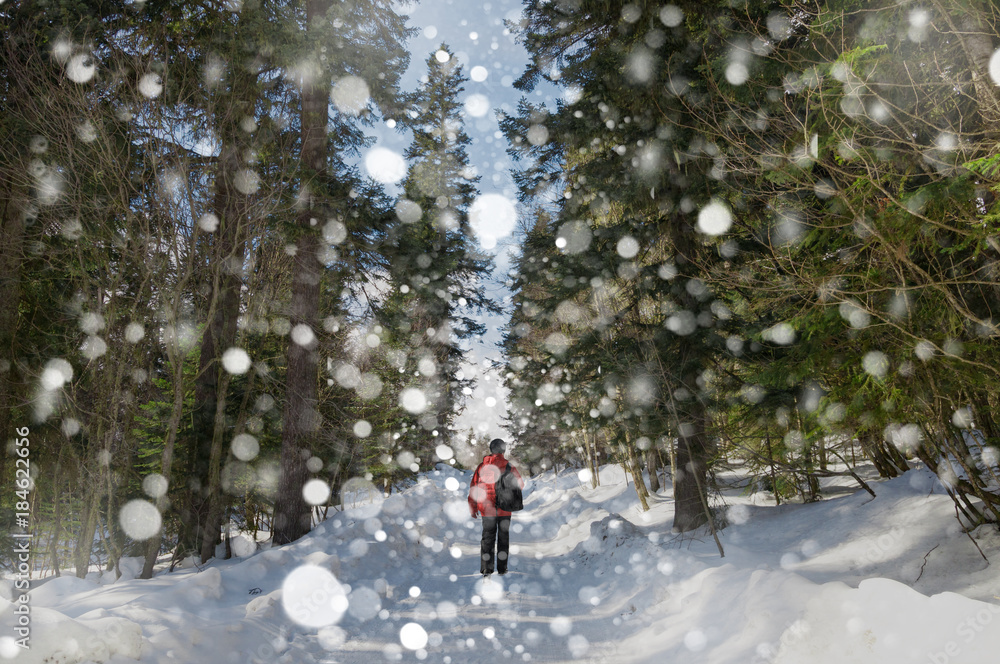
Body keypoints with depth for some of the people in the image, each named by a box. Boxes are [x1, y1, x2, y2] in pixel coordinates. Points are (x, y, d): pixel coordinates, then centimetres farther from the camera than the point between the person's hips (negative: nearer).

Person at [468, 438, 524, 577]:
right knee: (503, 538, 9)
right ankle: (502, 568, 11)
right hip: (504, 509, -2)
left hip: (487, 510, 2)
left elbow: (473, 488, 2)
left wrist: (473, 508, 8)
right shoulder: (507, 465, -7)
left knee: (487, 538, 8)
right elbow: (520, 484, 1)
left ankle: (486, 568, 5)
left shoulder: (482, 466, 0)